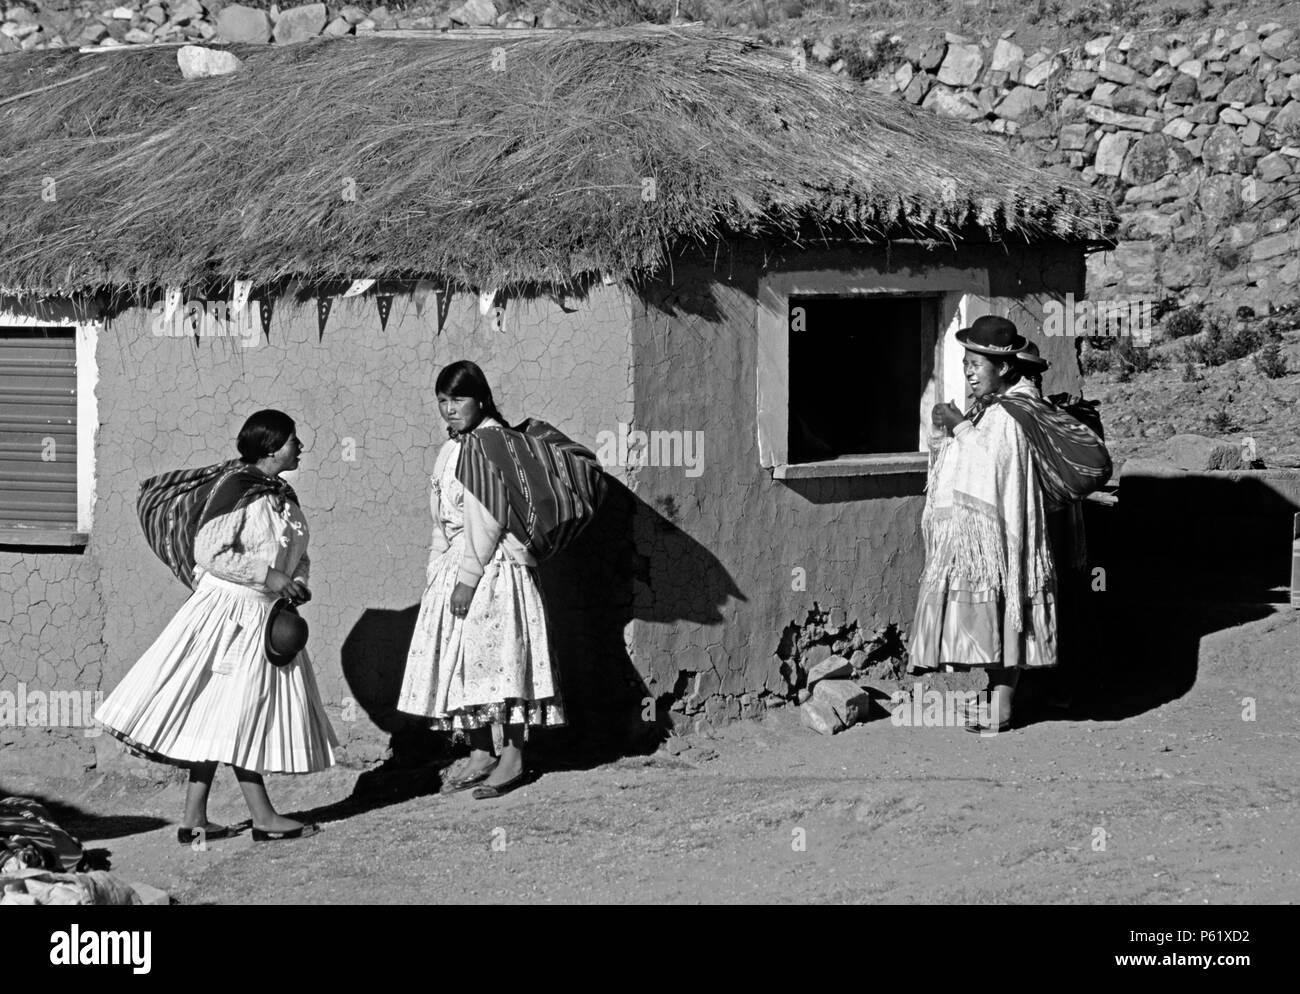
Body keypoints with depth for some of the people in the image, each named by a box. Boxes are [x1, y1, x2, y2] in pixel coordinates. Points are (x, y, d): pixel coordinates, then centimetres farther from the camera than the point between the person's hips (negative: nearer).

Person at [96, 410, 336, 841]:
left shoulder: (282, 495, 10)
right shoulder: (237, 487, -16)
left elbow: (295, 554, 22)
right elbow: (209, 551, -22)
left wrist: (298, 581, 0)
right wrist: (267, 576, -20)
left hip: (268, 616, 9)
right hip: (229, 610, -9)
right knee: (223, 715, -1)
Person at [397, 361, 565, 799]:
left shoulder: (494, 443, -12)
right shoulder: (451, 449, 14)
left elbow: (490, 519, -17)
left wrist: (468, 577, -19)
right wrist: (436, 570, 12)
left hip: (493, 567, -9)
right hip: (454, 567, 9)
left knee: (496, 659, -8)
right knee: (460, 662, 7)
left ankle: (512, 757, -4)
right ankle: (481, 754, 13)